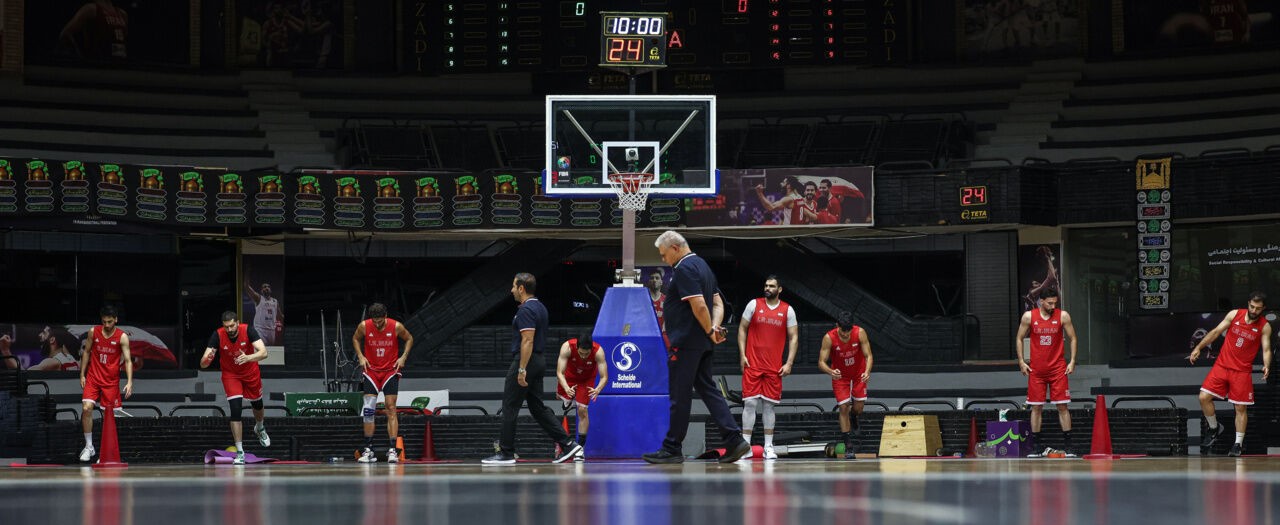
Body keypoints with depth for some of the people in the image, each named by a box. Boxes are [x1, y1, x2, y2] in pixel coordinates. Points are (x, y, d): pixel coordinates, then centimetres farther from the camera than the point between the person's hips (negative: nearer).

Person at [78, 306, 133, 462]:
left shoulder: (122, 337, -9)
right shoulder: (93, 332, -1)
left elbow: (127, 360, -12)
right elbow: (86, 352, 10)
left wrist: (129, 382, -23)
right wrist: (82, 375, 6)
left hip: (111, 381, -2)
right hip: (93, 377, 2)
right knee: (87, 409, -13)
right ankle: (89, 446, -1)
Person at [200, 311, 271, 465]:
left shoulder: (248, 330, -27)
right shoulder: (218, 335, -27)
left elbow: (263, 353, -36)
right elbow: (203, 364, -29)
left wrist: (248, 358, -55)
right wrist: (207, 359, -54)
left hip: (251, 373, 1)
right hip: (230, 375, -1)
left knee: (257, 404, 20)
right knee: (236, 410, -16)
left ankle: (260, 428, 55)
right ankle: (239, 452, -10)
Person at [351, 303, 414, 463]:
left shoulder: (396, 327, -13)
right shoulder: (364, 327, -11)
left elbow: (409, 339, 5)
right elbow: (355, 339, 10)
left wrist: (404, 357, -6)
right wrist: (360, 356, -3)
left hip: (391, 371, -1)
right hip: (371, 371, 1)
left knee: (391, 409, -7)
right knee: (368, 410, -5)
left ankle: (392, 450, -8)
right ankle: (368, 450, 1)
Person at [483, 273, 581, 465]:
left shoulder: (526, 310, -16)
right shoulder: (540, 307, 15)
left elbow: (527, 341, -23)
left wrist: (522, 370, -24)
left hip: (524, 362, -10)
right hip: (539, 361, 10)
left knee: (509, 407, -3)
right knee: (538, 407, 11)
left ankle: (506, 453, 0)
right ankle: (567, 444, 4)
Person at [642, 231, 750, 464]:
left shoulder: (684, 269, -15)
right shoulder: (702, 265, 17)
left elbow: (699, 305, -23)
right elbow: (718, 303, 18)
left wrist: (710, 330, -11)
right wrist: (715, 327, 3)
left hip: (686, 343, -10)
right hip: (702, 344, 10)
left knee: (680, 395, -3)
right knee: (708, 389, 9)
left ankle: (672, 449, 2)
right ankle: (734, 440, 2)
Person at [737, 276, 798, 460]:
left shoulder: (788, 310, 4)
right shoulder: (754, 305, 2)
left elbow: (793, 337, 6)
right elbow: (742, 329, 6)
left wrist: (789, 363, -3)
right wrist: (742, 355, -2)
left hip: (774, 367, 1)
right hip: (752, 364, -1)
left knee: (769, 405, 4)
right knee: (750, 403, -5)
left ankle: (768, 447, 8)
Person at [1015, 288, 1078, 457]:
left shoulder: (1063, 316, -3)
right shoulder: (1029, 316, -2)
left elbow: (1073, 338, 4)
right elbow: (1019, 339, 8)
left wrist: (1072, 361, -5)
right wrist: (1021, 361, -1)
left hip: (1058, 369, -1)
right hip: (1036, 369, 1)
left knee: (1062, 406, -4)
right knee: (1036, 407, 2)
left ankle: (1068, 446, -2)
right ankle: (1036, 447, 8)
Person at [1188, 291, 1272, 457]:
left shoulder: (1265, 327, -5)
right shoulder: (1235, 315, -2)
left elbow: (1266, 349, -6)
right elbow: (1216, 332, 4)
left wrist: (1266, 366, -26)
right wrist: (1198, 348, -2)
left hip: (1242, 371, -2)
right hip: (1222, 365, 2)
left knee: (1241, 407, -2)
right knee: (1204, 397, -8)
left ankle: (1238, 444, 7)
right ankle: (1214, 429, 15)